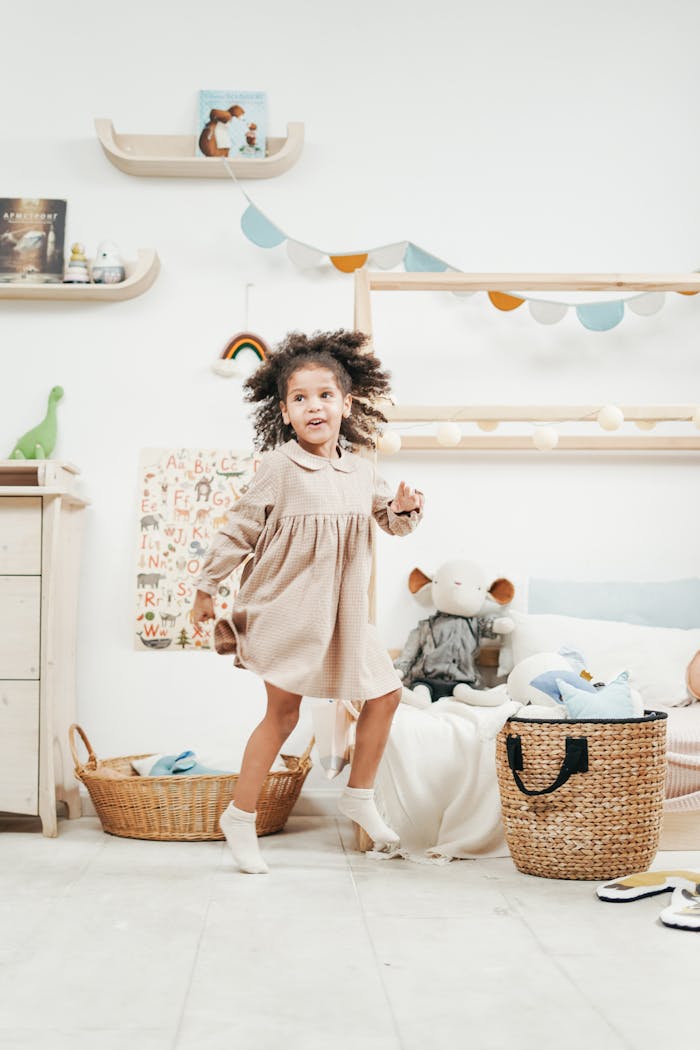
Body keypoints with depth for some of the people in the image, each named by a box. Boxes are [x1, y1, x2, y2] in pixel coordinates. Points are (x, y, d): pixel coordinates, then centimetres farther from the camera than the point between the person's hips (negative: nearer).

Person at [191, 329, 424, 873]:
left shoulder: (361, 468, 4)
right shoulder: (280, 466, -13)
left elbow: (390, 519, 17)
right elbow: (240, 527, -7)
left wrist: (405, 508, -7)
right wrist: (207, 585, -3)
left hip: (344, 610, 6)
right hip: (287, 609, -6)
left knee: (386, 693, 7)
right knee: (283, 711, 0)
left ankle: (360, 795, 25)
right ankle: (240, 817, 14)